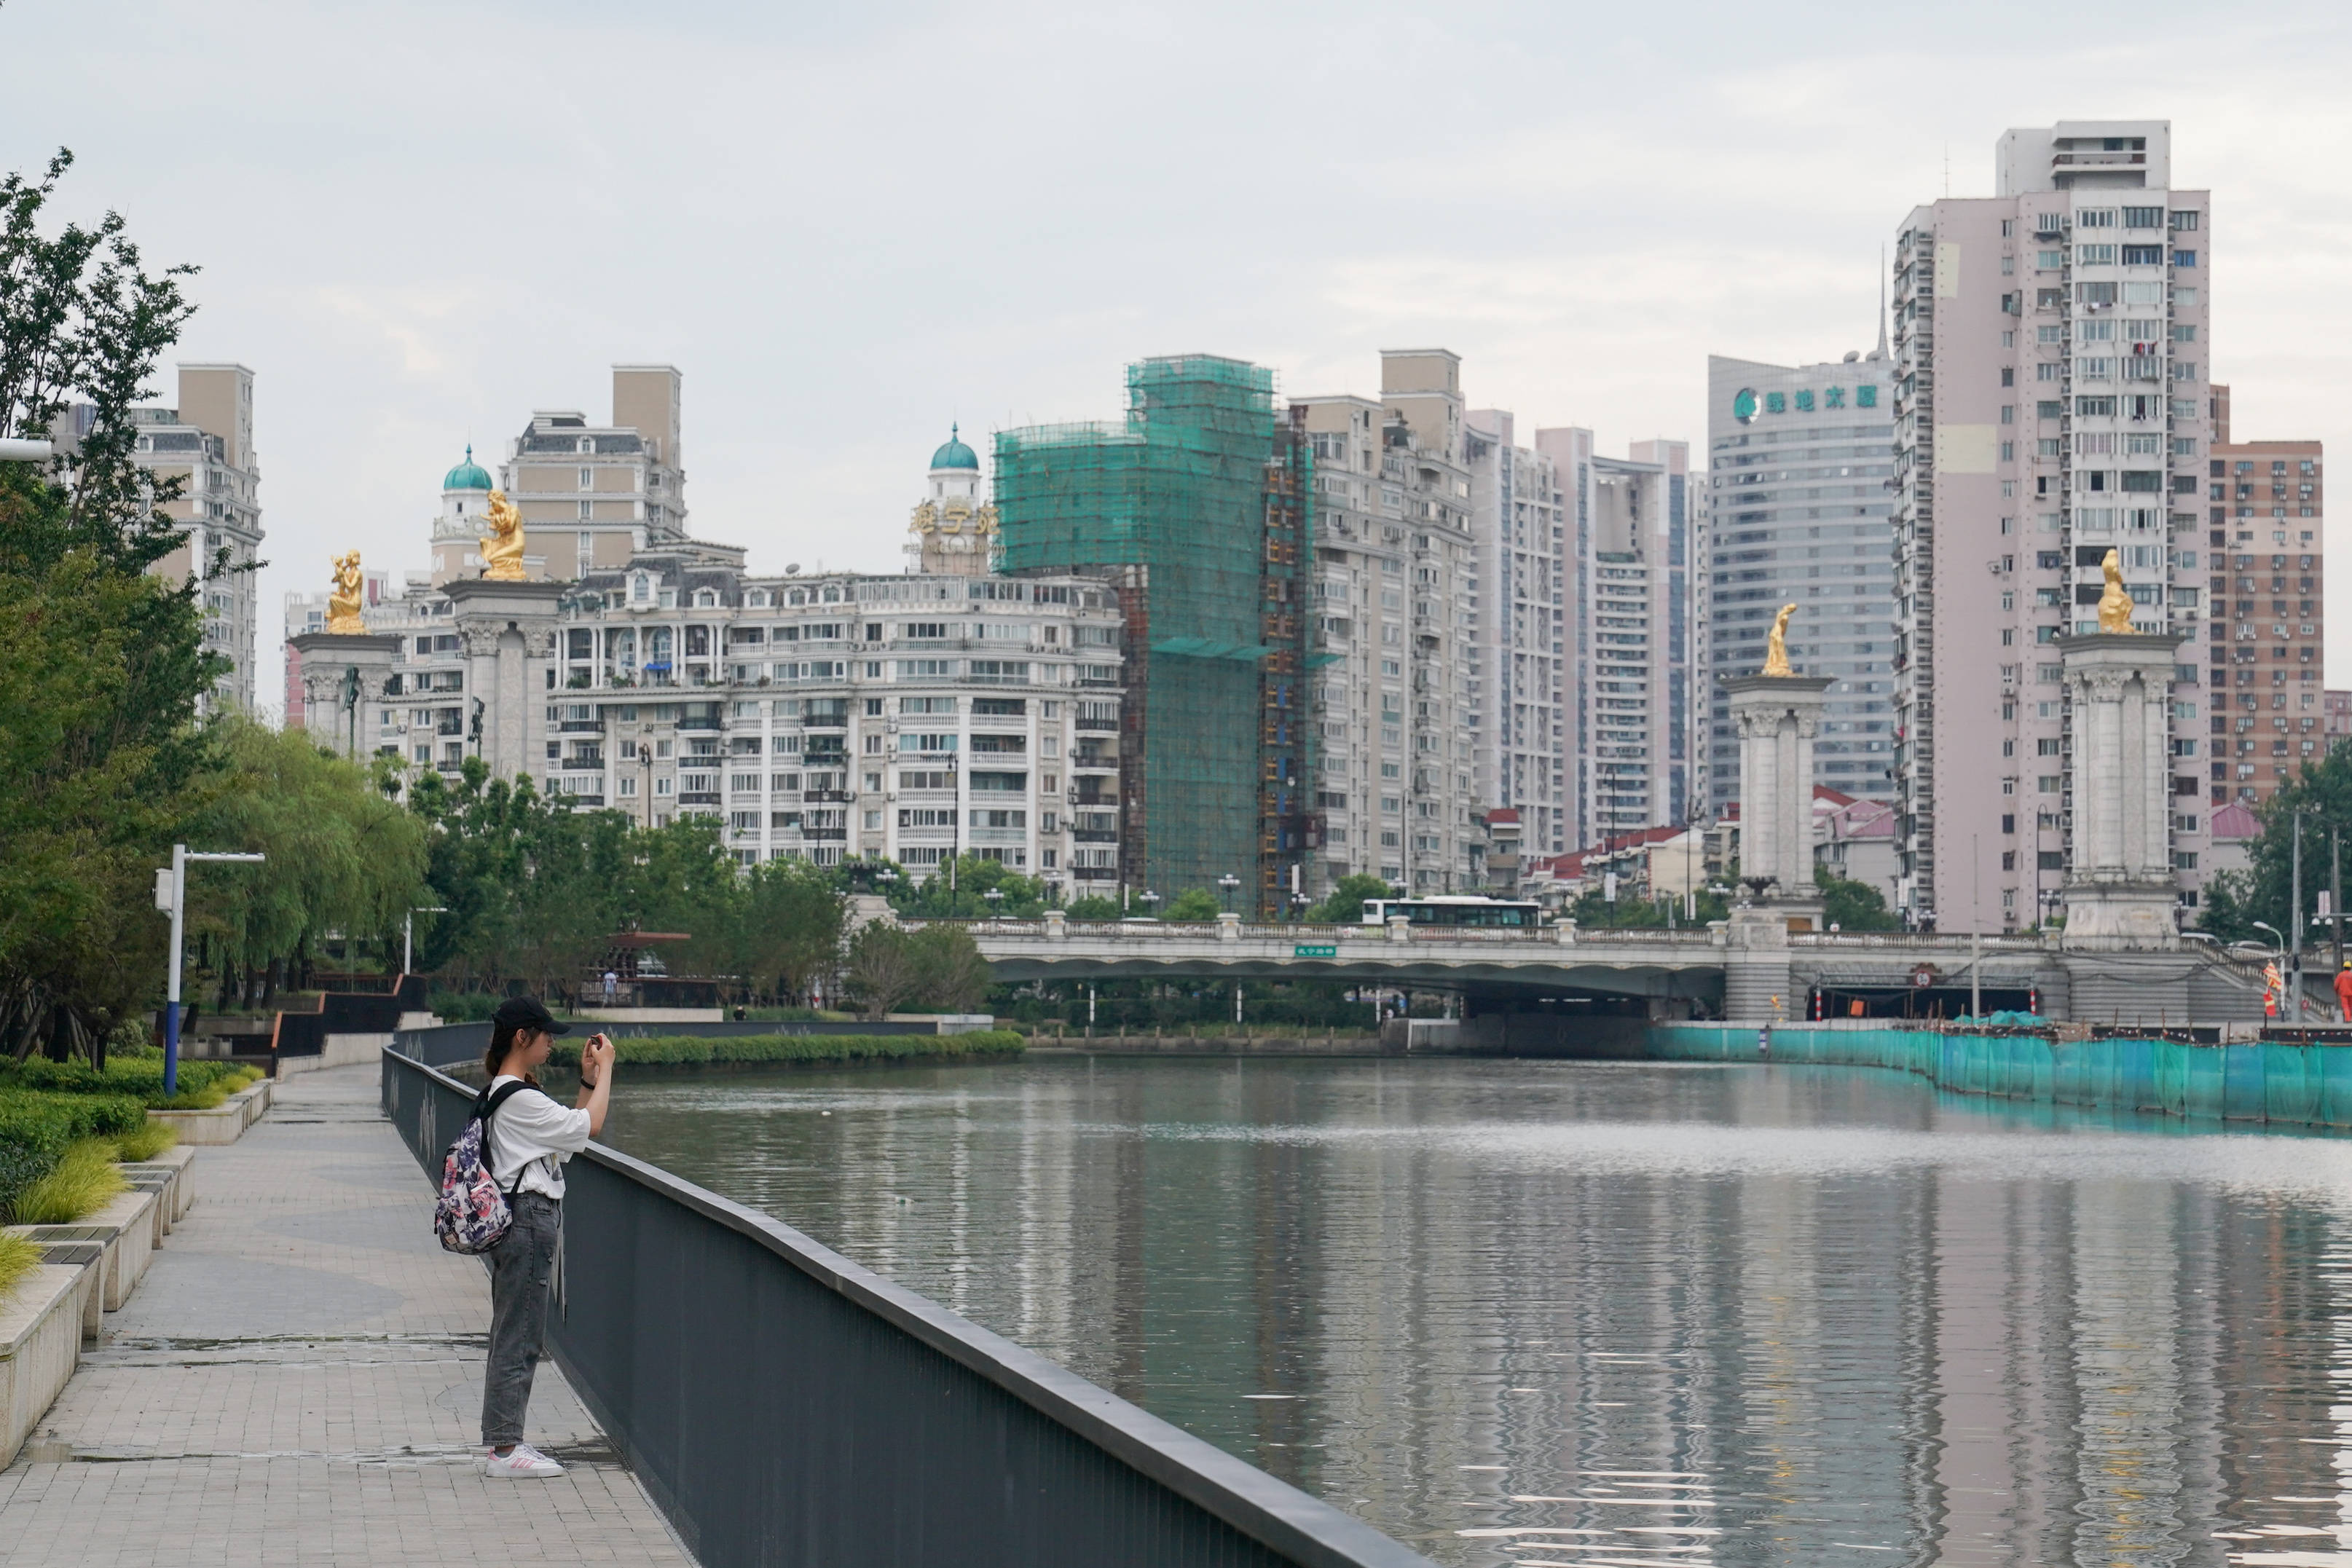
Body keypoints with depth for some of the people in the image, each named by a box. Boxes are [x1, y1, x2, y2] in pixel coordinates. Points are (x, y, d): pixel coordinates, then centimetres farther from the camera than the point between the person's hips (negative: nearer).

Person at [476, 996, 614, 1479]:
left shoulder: (504, 1093, 15)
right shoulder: (518, 1098, -17)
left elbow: (568, 1130, 19)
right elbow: (588, 1127, -15)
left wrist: (588, 1079, 14)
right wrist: (604, 1070, -4)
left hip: (519, 1218, 11)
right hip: (528, 1218, -11)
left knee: (511, 1334, 13)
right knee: (520, 1336, -7)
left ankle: (501, 1440, 17)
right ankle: (505, 1448, -5)